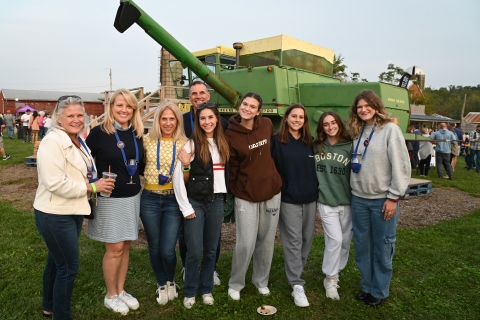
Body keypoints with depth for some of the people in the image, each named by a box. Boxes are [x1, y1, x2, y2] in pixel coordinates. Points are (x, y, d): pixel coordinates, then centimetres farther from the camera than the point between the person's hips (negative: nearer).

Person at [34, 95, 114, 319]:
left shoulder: (78, 141, 9)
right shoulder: (53, 142, -20)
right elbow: (55, 183, -29)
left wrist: (99, 180, 4)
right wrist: (92, 187, -22)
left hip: (73, 212, 9)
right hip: (55, 215, -9)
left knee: (57, 261, 23)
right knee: (69, 266, 0)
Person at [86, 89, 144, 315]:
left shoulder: (137, 134, 5)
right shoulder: (99, 133, -11)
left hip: (132, 197, 5)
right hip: (109, 199, -5)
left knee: (125, 247, 13)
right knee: (115, 248, 2)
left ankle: (121, 291, 29)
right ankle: (110, 296, 22)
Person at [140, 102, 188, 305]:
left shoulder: (184, 143, -1)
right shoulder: (147, 140, -1)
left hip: (174, 200, -1)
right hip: (150, 199, 1)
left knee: (167, 250, -1)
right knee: (155, 247, 13)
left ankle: (171, 282, 31)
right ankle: (161, 284, 38)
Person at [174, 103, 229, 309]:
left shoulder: (222, 144, 8)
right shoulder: (191, 143, -8)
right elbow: (179, 177, -9)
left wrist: (225, 200, 11)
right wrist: (185, 206, -12)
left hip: (216, 201, 4)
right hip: (195, 202, -4)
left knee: (211, 249, 11)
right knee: (194, 251, 0)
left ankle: (206, 289, 28)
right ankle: (190, 292, 20)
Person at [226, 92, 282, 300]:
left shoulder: (267, 125, -2)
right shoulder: (230, 134, -11)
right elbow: (231, 169, -6)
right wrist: (233, 193, -3)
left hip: (271, 191, 4)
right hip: (245, 195, -3)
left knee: (266, 241, 13)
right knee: (246, 243, -4)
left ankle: (261, 280, 35)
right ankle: (235, 284, 22)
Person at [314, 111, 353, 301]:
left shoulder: (349, 147, -3)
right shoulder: (316, 147, 1)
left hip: (347, 202, 1)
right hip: (326, 202, -1)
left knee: (345, 240, 11)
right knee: (335, 240, -5)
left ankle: (337, 271, 34)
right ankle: (330, 279, 13)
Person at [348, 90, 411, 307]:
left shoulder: (390, 129, -8)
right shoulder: (357, 132, 9)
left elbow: (401, 165, -11)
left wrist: (393, 197, -13)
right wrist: (353, 191, 9)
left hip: (383, 199, -5)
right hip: (358, 198, 5)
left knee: (382, 247, 7)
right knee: (362, 245, 13)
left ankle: (379, 291, 24)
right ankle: (366, 286, 30)